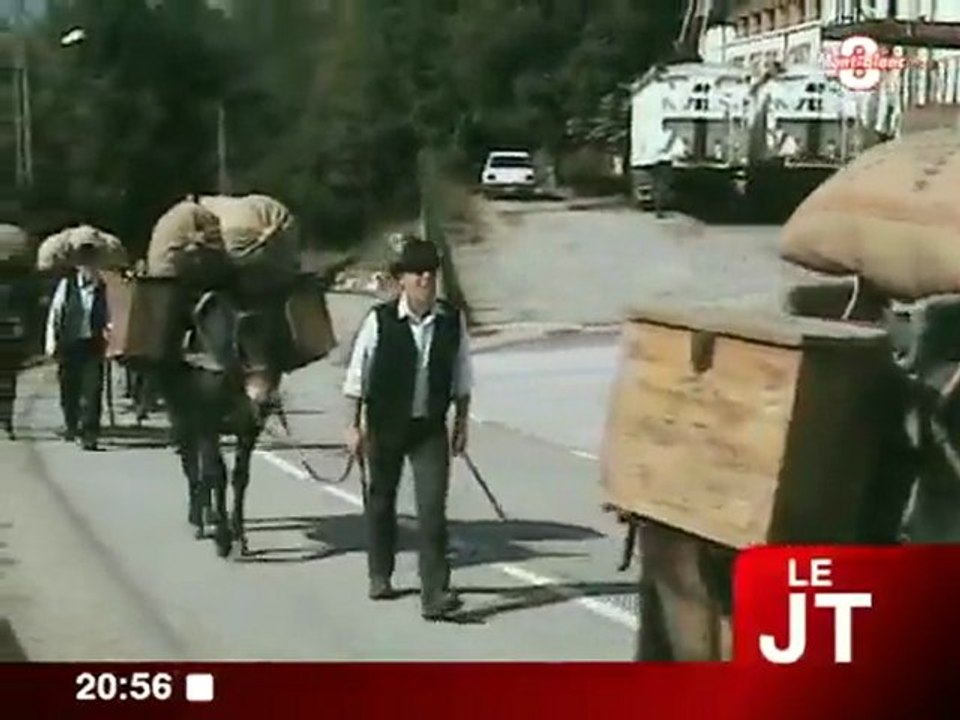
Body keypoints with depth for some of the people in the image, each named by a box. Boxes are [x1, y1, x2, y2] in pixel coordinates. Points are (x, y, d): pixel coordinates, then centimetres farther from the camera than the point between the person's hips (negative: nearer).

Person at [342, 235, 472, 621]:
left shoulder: (452, 320, -3)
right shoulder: (380, 320, -11)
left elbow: (461, 376, 7)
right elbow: (356, 375, -4)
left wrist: (461, 423, 6)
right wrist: (354, 426, -4)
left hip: (431, 428, 1)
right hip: (385, 424, -1)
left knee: (433, 508, -9)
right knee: (381, 499, 16)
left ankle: (434, 595, -9)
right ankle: (380, 576, 36)